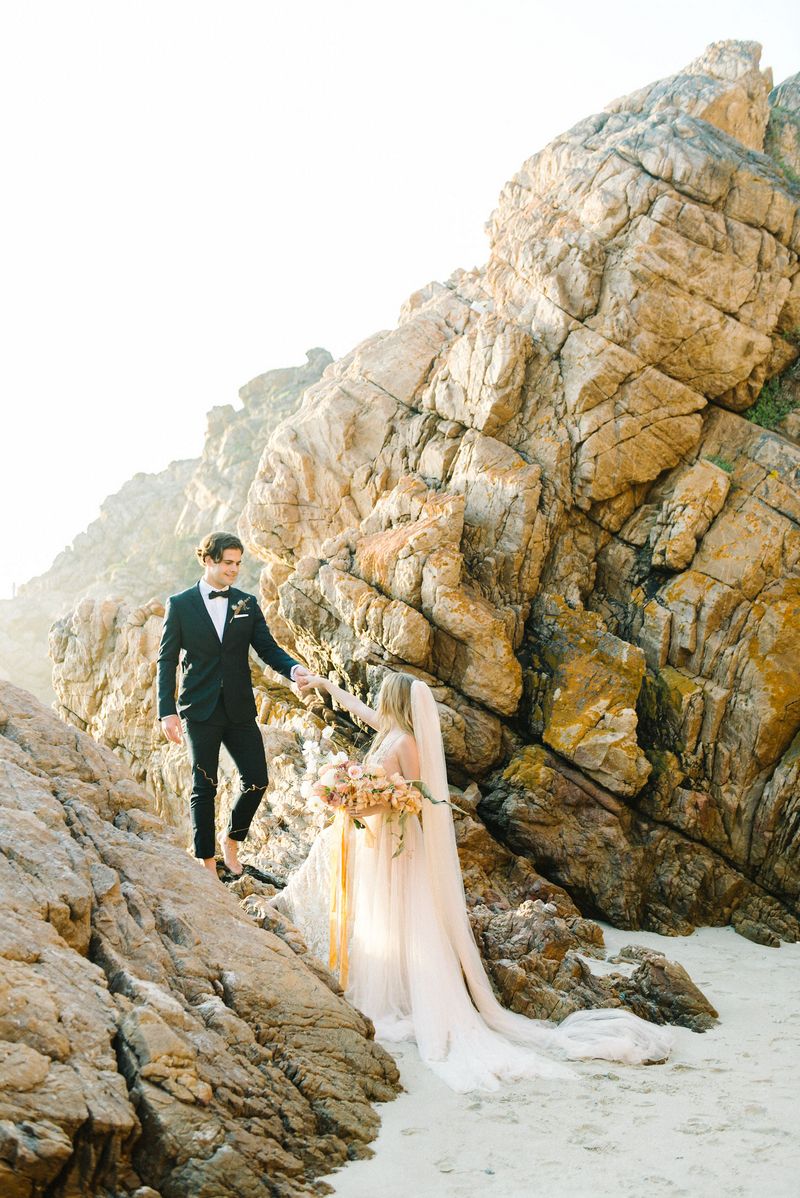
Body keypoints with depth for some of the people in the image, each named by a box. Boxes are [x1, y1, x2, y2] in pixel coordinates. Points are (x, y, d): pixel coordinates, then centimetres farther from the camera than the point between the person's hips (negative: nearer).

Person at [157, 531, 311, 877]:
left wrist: (294, 668, -19)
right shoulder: (180, 604, -1)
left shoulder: (247, 604, 7)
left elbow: (267, 647, 3)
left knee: (256, 780, 0)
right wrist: (167, 712, -8)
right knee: (204, 787, 3)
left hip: (239, 709, 3)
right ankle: (207, 861, 16)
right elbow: (167, 660, -1)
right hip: (200, 711, -3)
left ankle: (232, 839, 26)